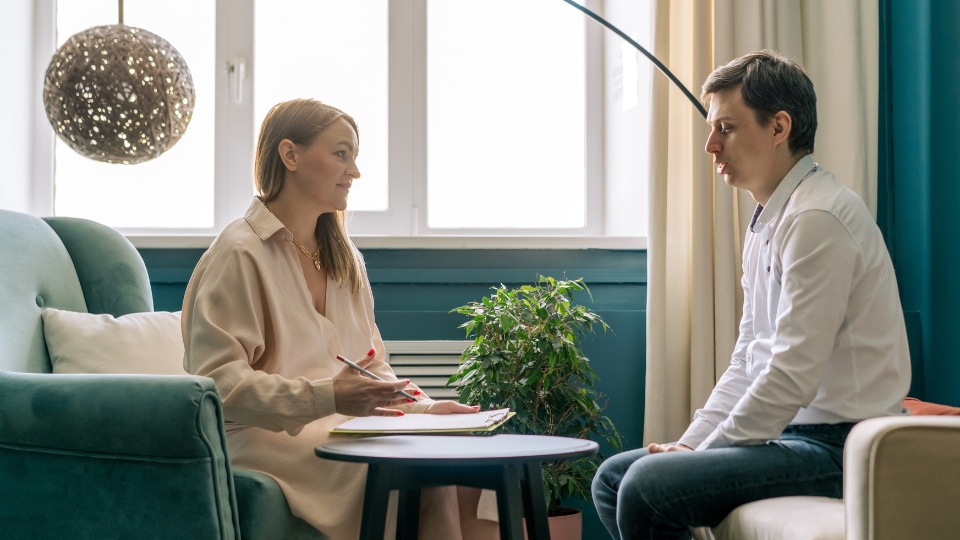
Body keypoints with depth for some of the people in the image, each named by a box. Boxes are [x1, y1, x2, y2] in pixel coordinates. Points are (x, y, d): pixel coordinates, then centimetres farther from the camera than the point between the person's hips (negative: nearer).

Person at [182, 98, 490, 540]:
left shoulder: (345, 258, 19)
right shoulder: (238, 254, -8)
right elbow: (218, 381, -16)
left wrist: (424, 407, 0)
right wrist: (324, 397, -26)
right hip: (270, 439, -7)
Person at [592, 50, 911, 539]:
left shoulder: (817, 219, -16)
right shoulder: (767, 225, 17)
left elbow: (792, 374, -22)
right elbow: (746, 364, 19)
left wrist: (701, 455, -14)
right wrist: (690, 443, 6)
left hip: (837, 445, -10)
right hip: (793, 434, 10)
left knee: (646, 486, -25)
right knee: (612, 477, 8)